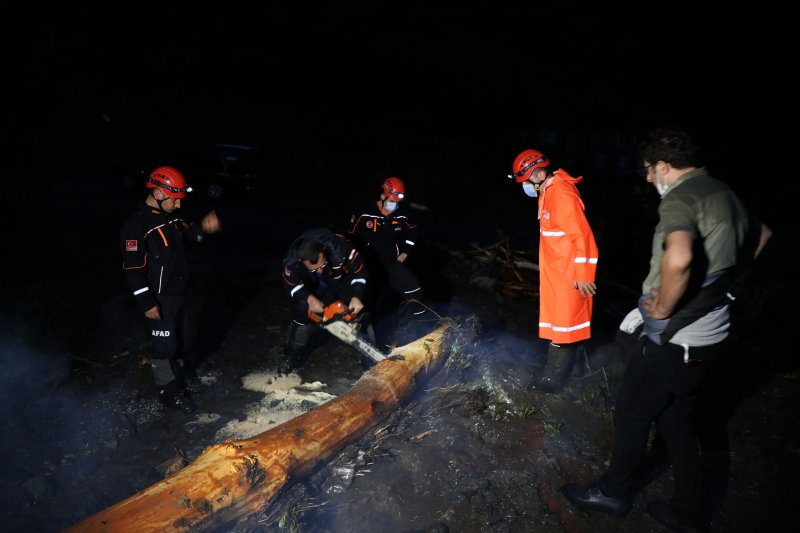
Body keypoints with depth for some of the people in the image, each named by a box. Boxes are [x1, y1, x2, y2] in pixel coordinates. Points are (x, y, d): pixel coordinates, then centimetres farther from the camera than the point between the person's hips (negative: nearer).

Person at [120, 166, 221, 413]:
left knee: (185, 337, 20)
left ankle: (169, 371, 42)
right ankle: (170, 392, 21)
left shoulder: (171, 215, 2)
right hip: (159, 298, -8)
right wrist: (147, 303, -20)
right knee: (166, 345, 3)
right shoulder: (137, 224, -22)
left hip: (179, 292, 8)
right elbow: (133, 268, -21)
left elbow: (188, 235, 18)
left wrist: (204, 227, -5)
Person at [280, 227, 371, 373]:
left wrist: (357, 297, -37)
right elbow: (291, 283, -15)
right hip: (314, 287, 1)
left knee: (358, 312, -6)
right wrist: (310, 299, -28)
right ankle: (293, 355, 15)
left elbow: (360, 271, -28)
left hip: (344, 281, -1)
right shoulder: (293, 260, -36)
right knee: (302, 311, -6)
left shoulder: (340, 247, -42)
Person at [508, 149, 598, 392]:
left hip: (569, 272, -10)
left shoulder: (563, 195, -22)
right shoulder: (548, 192, 8)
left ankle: (556, 377, 13)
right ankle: (555, 368, 30)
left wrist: (582, 275, -22)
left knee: (564, 322, 1)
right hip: (555, 271, 10)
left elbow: (582, 235, -24)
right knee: (557, 319, 17)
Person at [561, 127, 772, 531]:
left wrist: (662, 308, -24)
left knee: (631, 415, 11)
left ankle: (614, 492, 30)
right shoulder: (723, 193, 9)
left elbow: (679, 257, -41)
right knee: (675, 420, 21)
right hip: (710, 335, 9)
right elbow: (761, 234, 29)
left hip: (673, 341, -9)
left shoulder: (680, 198, -21)